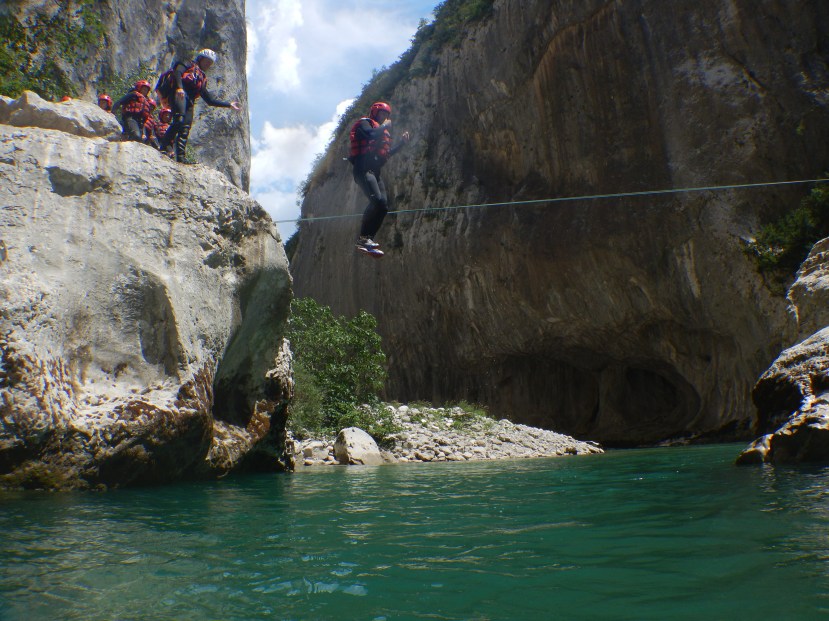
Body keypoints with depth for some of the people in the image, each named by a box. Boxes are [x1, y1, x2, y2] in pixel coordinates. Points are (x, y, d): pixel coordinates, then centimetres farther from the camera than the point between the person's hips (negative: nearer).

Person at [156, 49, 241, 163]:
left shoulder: (202, 79, 36)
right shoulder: (189, 65, 19)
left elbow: (210, 100, 34)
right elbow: (177, 72, -3)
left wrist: (228, 104, 32)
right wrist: (179, 87, -23)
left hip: (189, 101, 6)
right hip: (179, 93, -6)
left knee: (185, 129, -8)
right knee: (179, 120, -28)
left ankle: (180, 157, -15)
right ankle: (164, 146, -30)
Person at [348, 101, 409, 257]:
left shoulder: (381, 130, 29)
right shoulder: (364, 123, 4)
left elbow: (387, 153, 27)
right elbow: (371, 134, -19)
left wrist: (402, 143, 19)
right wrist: (384, 126, -3)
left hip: (375, 172, 9)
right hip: (363, 169, -9)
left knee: (384, 206, -4)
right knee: (377, 200, -27)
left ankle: (366, 241, -4)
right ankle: (363, 237, -23)